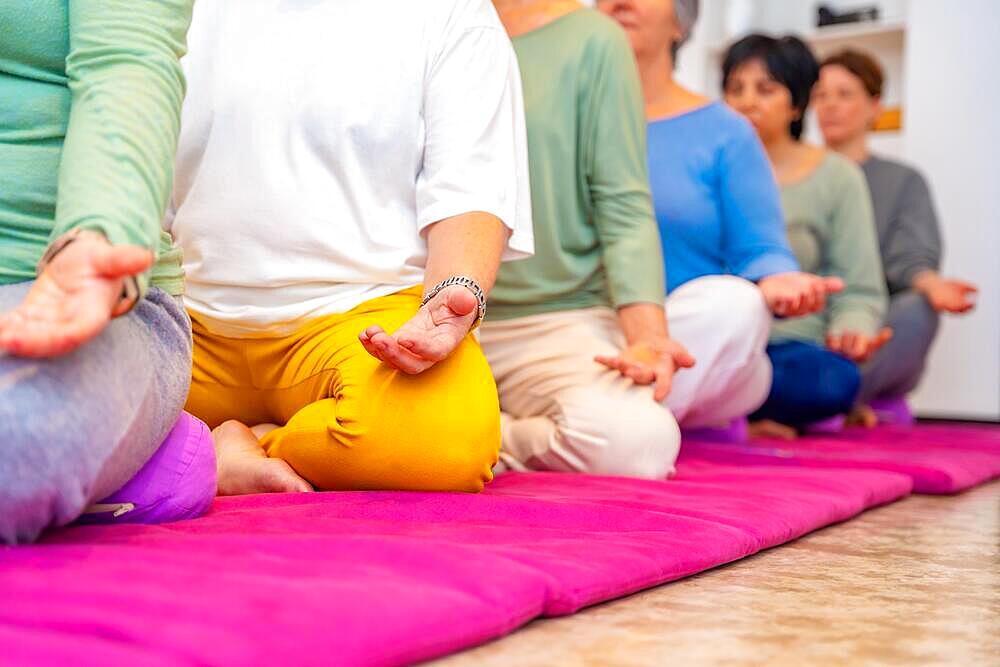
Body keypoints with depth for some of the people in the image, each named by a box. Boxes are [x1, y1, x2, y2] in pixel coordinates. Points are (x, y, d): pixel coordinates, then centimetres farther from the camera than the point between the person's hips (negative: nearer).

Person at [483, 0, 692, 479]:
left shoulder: (593, 39, 3)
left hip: (563, 319, -2)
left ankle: (498, 441, -4)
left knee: (639, 438, -32)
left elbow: (624, 210, -2)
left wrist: (645, 334, -17)